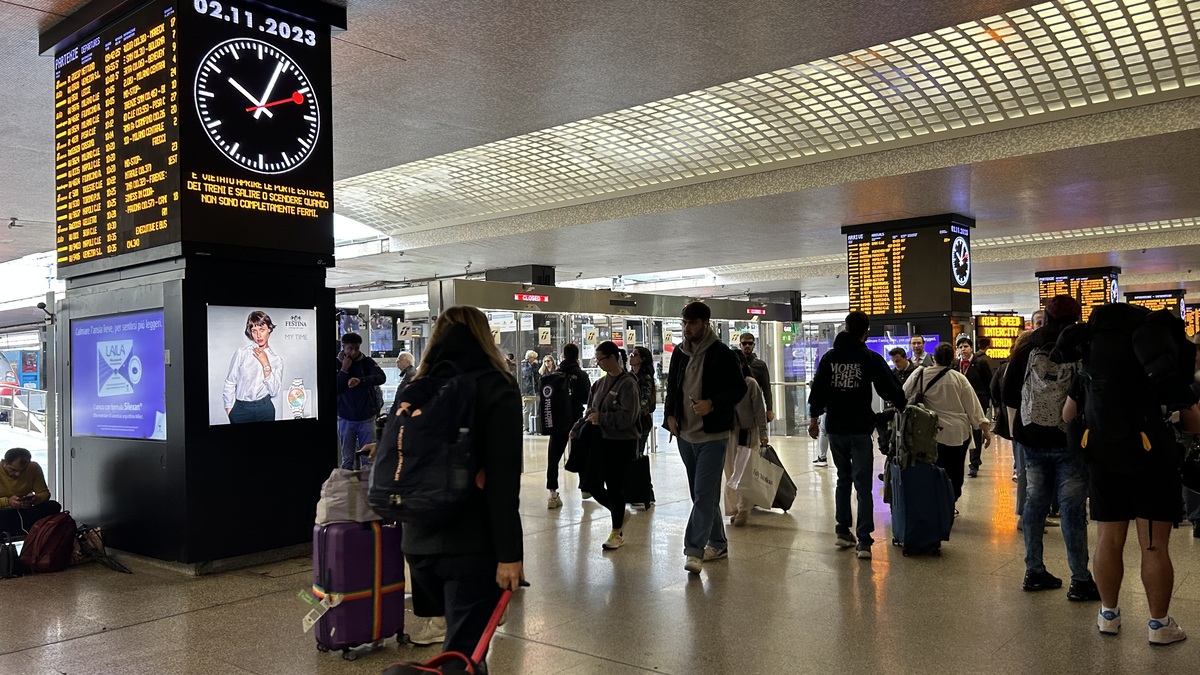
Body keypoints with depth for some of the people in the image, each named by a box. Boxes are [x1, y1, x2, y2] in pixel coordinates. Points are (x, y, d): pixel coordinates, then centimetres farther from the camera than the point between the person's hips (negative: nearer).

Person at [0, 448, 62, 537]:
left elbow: (44, 493, -1)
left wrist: (34, 499, -23)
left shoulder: (34, 468, -5)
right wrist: (8, 501, -33)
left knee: (54, 506, -24)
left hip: (26, 512, 4)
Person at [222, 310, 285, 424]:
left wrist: (266, 364, -12)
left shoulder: (276, 360, 2)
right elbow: (230, 383, -2)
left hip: (265, 409, 2)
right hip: (240, 409, -1)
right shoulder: (242, 352, -5)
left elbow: (274, 392, -6)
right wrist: (229, 410, -5)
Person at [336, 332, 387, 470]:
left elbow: (382, 377, -15)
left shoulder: (367, 362, 1)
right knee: (347, 459, 4)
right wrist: (344, 370, -11)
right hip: (345, 418, 1)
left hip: (366, 417, 0)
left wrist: (361, 380, -29)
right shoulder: (337, 364, 4)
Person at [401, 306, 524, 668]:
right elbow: (504, 478, -16)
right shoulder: (496, 387, -6)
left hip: (418, 541, 6)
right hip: (472, 543, -6)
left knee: (462, 636, 23)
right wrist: (509, 552, -17)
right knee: (464, 650, 0)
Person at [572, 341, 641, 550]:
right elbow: (591, 411, 17)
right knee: (594, 486, 8)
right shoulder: (600, 383, 9)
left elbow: (628, 416, -20)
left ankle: (617, 532, 21)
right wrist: (577, 429, 5)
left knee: (614, 486, 2)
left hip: (621, 443, -7)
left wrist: (601, 418, -17)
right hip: (600, 441, 7)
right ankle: (619, 513, 35)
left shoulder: (628, 384, -13)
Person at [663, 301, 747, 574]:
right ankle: (717, 543, 27)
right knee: (702, 494, 14)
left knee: (704, 494, -10)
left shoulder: (720, 353, -10)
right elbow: (671, 387, 18)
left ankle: (694, 550, -8)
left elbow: (739, 388, -9)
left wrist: (712, 404, -22)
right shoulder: (679, 353, 8)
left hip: (712, 435, -7)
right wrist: (670, 415, 2)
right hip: (685, 435, 7)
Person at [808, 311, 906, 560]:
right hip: (860, 430, -4)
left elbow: (818, 389, 6)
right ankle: (864, 541, -8)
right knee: (863, 484, -2)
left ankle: (843, 532, 21)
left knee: (843, 479, 19)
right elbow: (889, 387, -5)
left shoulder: (829, 357, 4)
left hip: (835, 429, 4)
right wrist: (903, 405, 14)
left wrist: (814, 416, 17)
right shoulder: (870, 358, -7)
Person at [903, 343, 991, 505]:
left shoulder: (919, 374, -5)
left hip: (932, 432, 0)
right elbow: (973, 406, -1)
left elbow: (903, 395, 4)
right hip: (958, 432, 0)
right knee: (954, 471, 11)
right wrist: (985, 428, 5)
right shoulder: (958, 378, -4)